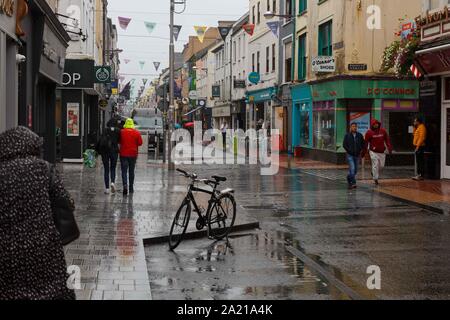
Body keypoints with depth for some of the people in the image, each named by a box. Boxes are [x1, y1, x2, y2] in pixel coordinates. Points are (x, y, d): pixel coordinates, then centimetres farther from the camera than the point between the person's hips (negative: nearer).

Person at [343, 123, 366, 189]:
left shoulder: (360, 135, 4)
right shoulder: (347, 135, -1)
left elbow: (363, 144, 12)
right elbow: (344, 145, 1)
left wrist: (361, 150, 1)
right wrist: (349, 151, -7)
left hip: (357, 155, 3)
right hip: (350, 155, -3)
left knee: (355, 170, 10)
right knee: (352, 169, -17)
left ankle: (349, 178, 34)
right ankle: (353, 183, -16)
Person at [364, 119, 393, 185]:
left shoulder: (383, 131, 2)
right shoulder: (369, 132, -8)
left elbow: (387, 140, 7)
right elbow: (366, 142, -3)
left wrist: (390, 148, 1)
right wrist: (364, 152, -1)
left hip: (382, 152, 4)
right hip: (373, 152, -4)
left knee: (381, 165, 9)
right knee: (375, 165, -8)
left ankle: (374, 173, 36)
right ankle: (375, 179, 4)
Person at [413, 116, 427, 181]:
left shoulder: (422, 127, -12)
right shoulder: (418, 127, 19)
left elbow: (421, 137, -20)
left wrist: (418, 146, -22)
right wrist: (415, 127, 17)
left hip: (420, 147, -11)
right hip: (417, 146, 11)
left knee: (420, 162, -10)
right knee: (418, 162, 11)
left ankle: (421, 176, -11)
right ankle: (419, 175, 15)